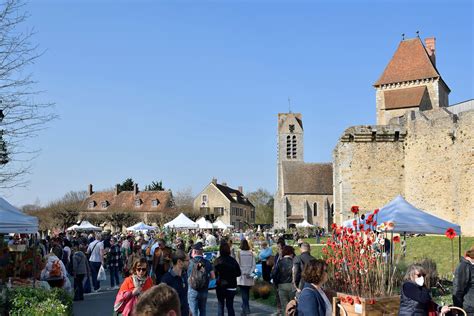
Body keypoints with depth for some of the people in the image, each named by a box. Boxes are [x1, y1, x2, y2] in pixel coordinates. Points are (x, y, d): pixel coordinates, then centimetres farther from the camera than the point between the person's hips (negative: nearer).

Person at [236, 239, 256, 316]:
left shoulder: (239, 253, -8)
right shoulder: (251, 253, 1)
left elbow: (238, 265, -9)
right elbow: (253, 265, -2)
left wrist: (242, 273, -3)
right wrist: (250, 273, -3)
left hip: (242, 276, -3)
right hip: (249, 277, 3)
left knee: (244, 293, -3)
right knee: (247, 292, 15)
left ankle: (246, 309, -12)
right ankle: (245, 307, 24)